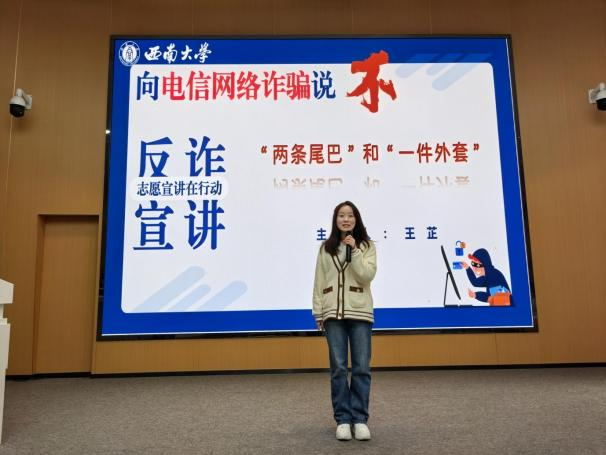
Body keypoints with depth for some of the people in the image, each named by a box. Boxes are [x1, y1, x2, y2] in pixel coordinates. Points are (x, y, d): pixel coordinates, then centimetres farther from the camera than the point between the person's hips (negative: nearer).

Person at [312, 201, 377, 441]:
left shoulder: (366, 246, 5)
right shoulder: (326, 248, 9)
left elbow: (367, 275, -9)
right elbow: (319, 282, 9)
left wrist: (354, 250, -15)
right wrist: (318, 313, 4)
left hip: (359, 312, -1)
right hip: (333, 313, 1)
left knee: (362, 367, 1)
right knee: (338, 368, 4)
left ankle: (360, 419, 13)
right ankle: (343, 419, 14)